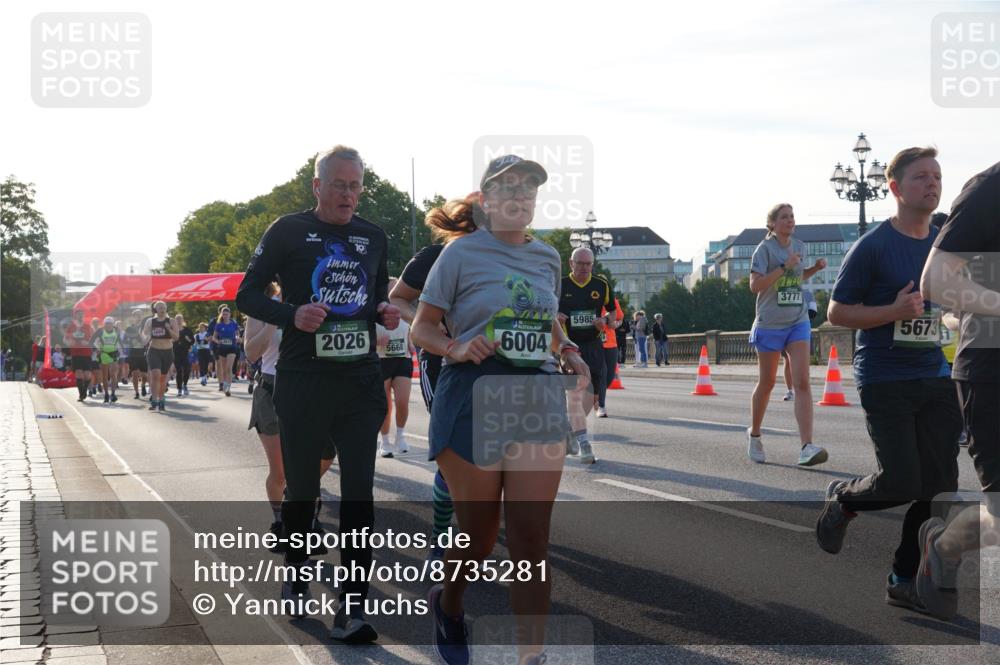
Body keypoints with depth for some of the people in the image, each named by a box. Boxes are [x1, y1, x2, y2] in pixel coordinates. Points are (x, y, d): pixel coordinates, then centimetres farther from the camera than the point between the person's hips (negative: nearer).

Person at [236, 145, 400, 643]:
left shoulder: (373, 237, 11)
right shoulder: (288, 231, -1)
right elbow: (247, 295, 0)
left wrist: (385, 313, 0)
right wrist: (292, 315, -18)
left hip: (361, 380, 3)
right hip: (302, 380, -3)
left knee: (359, 490, -4)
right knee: (301, 486, 9)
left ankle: (351, 607, -1)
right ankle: (296, 574, 34)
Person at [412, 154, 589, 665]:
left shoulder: (547, 258, 12)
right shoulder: (462, 252, -2)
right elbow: (422, 327, 0)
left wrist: (570, 353, 6)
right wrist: (457, 348, -20)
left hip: (538, 398, 4)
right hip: (473, 396, -3)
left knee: (531, 537, -3)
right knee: (479, 533, 6)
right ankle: (448, 605, 38)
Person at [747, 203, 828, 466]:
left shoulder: (800, 247, 9)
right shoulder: (765, 248, -8)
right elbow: (755, 285, -17)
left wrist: (816, 268, 7)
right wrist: (784, 267, -22)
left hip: (798, 322, 4)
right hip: (770, 324, -4)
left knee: (802, 382, -11)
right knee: (767, 383, 8)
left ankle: (807, 448, -19)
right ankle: (754, 434, 32)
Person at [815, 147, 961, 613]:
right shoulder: (873, 247, -7)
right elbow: (837, 312, -6)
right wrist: (895, 311, -19)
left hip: (936, 379, 6)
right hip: (885, 380, -6)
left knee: (939, 485, 1)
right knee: (901, 482, -10)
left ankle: (905, 580, 14)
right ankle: (842, 499, 24)